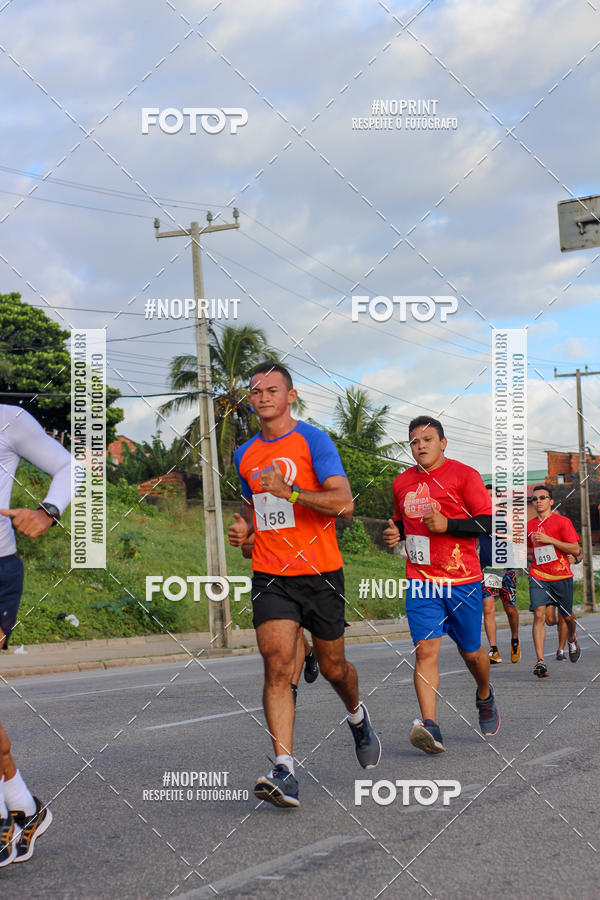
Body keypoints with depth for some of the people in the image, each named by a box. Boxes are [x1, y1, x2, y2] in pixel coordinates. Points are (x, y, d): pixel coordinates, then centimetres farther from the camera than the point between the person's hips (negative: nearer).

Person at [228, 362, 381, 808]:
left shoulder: (313, 440, -6)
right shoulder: (245, 454, 12)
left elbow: (344, 503, -15)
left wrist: (289, 491, -24)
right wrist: (244, 526, 8)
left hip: (320, 573, -3)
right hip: (270, 577, 3)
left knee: (333, 667, 10)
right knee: (278, 665, -15)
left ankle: (358, 716, 44)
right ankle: (285, 770, -19)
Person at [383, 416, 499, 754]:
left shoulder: (464, 475, -4)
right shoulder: (403, 482, 11)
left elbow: (488, 523, -8)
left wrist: (446, 525, -18)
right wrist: (395, 533, 5)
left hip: (463, 580, -3)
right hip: (421, 580, 3)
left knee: (470, 650, 10)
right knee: (426, 649, -13)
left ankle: (485, 696, 42)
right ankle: (430, 726, -20)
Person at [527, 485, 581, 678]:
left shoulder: (562, 521, -3)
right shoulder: (529, 525, 9)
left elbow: (576, 550, -9)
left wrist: (549, 540, -16)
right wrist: (531, 553, 3)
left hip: (562, 576, -2)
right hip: (538, 576, 2)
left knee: (566, 616, 12)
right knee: (539, 614, -16)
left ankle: (572, 639, 48)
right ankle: (540, 661, -21)